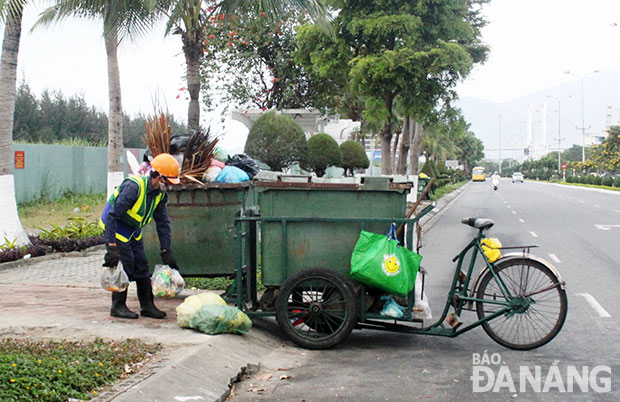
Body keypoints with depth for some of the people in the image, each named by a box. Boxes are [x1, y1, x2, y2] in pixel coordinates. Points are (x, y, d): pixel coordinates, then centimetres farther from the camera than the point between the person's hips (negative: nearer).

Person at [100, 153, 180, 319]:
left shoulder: (160, 194, -4)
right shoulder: (133, 186, -30)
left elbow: (163, 223, 3)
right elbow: (112, 215, -31)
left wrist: (166, 252, -2)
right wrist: (111, 247, -35)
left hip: (133, 231, 8)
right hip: (115, 226, -8)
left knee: (141, 266, 5)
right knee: (124, 264, -12)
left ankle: (147, 305, 12)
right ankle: (118, 306, 0)